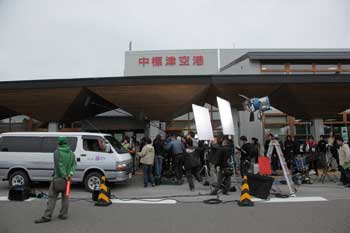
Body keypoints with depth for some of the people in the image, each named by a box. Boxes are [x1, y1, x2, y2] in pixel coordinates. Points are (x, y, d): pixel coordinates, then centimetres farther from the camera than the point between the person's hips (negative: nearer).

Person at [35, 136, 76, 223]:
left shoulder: (57, 152, -10)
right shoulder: (72, 153, 8)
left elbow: (59, 166, -17)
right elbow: (74, 164, 0)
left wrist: (64, 176, -12)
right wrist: (71, 173, -10)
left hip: (58, 178, -6)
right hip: (67, 178, 6)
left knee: (52, 197, -1)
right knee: (65, 197, 12)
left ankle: (47, 216, 0)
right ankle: (63, 215, 17)